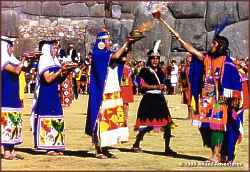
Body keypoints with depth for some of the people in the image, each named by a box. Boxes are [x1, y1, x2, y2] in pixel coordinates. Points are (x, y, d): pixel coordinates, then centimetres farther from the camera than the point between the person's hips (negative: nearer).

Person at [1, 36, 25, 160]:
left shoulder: (10, 60, 16)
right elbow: (16, 70, -24)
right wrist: (24, 59, -13)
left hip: (13, 97, 9)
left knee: (13, 122, 8)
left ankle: (11, 150, 11)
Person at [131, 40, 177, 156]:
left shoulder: (160, 72, 16)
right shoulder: (144, 71, -2)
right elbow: (143, 85, -12)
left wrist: (163, 88, 1)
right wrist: (156, 87, -16)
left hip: (159, 99, 6)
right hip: (149, 99, -6)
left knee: (167, 124, -1)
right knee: (146, 124, -5)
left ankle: (167, 148, 4)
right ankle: (136, 145, 11)